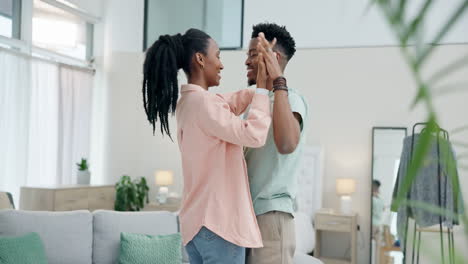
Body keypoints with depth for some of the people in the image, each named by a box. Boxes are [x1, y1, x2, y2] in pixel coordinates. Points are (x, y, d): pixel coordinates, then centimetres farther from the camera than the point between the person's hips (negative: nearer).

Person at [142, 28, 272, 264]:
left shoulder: (188, 100, 13)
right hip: (219, 220, -10)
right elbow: (253, 135, -20)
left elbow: (233, 103, 26)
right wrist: (262, 88, -11)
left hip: (198, 218, 10)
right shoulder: (202, 101, -17)